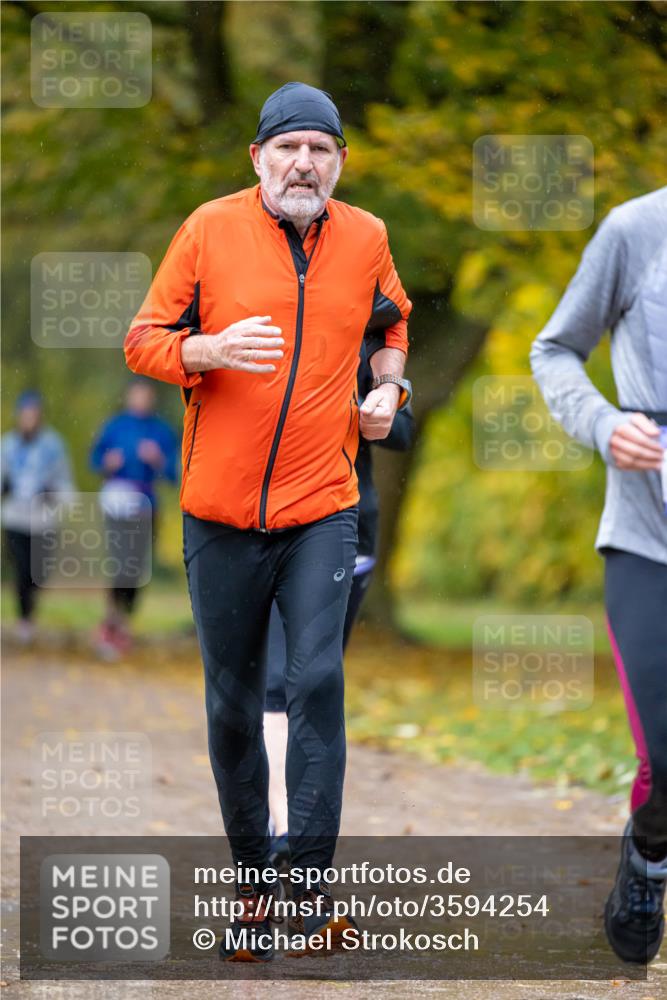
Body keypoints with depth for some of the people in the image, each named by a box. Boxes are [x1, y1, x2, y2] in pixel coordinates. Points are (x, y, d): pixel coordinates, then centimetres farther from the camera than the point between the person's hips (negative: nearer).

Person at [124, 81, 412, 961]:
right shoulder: (210, 229, -2)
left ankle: (311, 877, -7)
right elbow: (142, 342, 1)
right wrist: (210, 350, -18)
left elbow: (390, 319, 28)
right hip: (222, 511, 0)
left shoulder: (365, 237, 6)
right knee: (232, 705, 6)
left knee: (318, 681, -14)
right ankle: (252, 882, 17)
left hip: (322, 506, 1)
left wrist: (387, 385, 10)